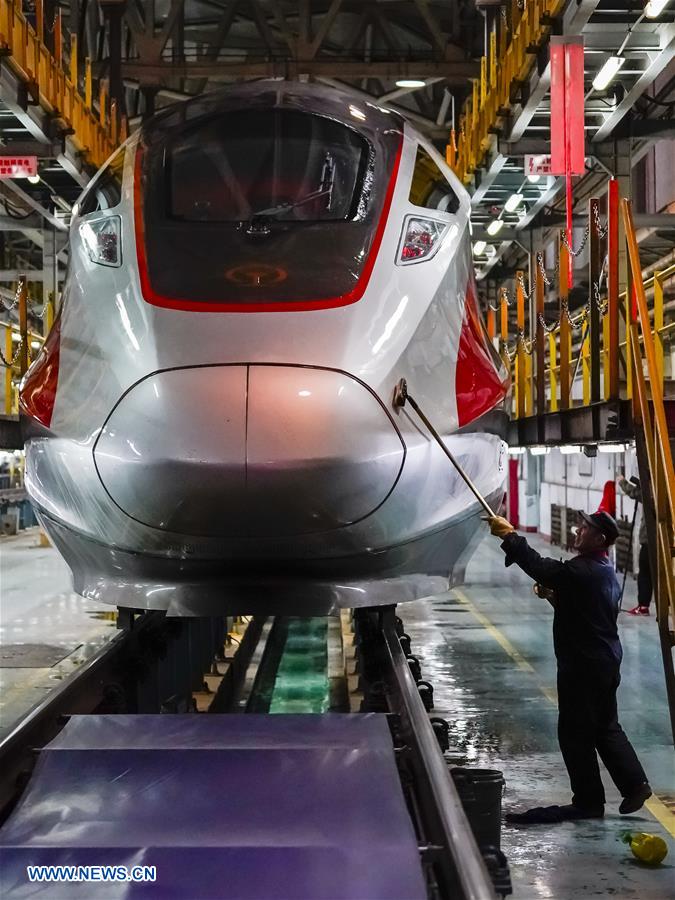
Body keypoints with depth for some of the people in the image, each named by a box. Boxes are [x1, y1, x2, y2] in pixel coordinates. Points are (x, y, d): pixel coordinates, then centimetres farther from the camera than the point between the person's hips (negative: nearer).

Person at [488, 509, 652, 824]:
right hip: (605, 660, 10)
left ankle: (588, 801, 11)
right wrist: (555, 595, 6)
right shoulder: (605, 572, 10)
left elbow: (540, 567, -23)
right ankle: (635, 785, 21)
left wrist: (509, 535, -14)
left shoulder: (582, 572, -22)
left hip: (583, 665, -10)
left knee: (575, 733, 2)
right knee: (606, 728, 19)